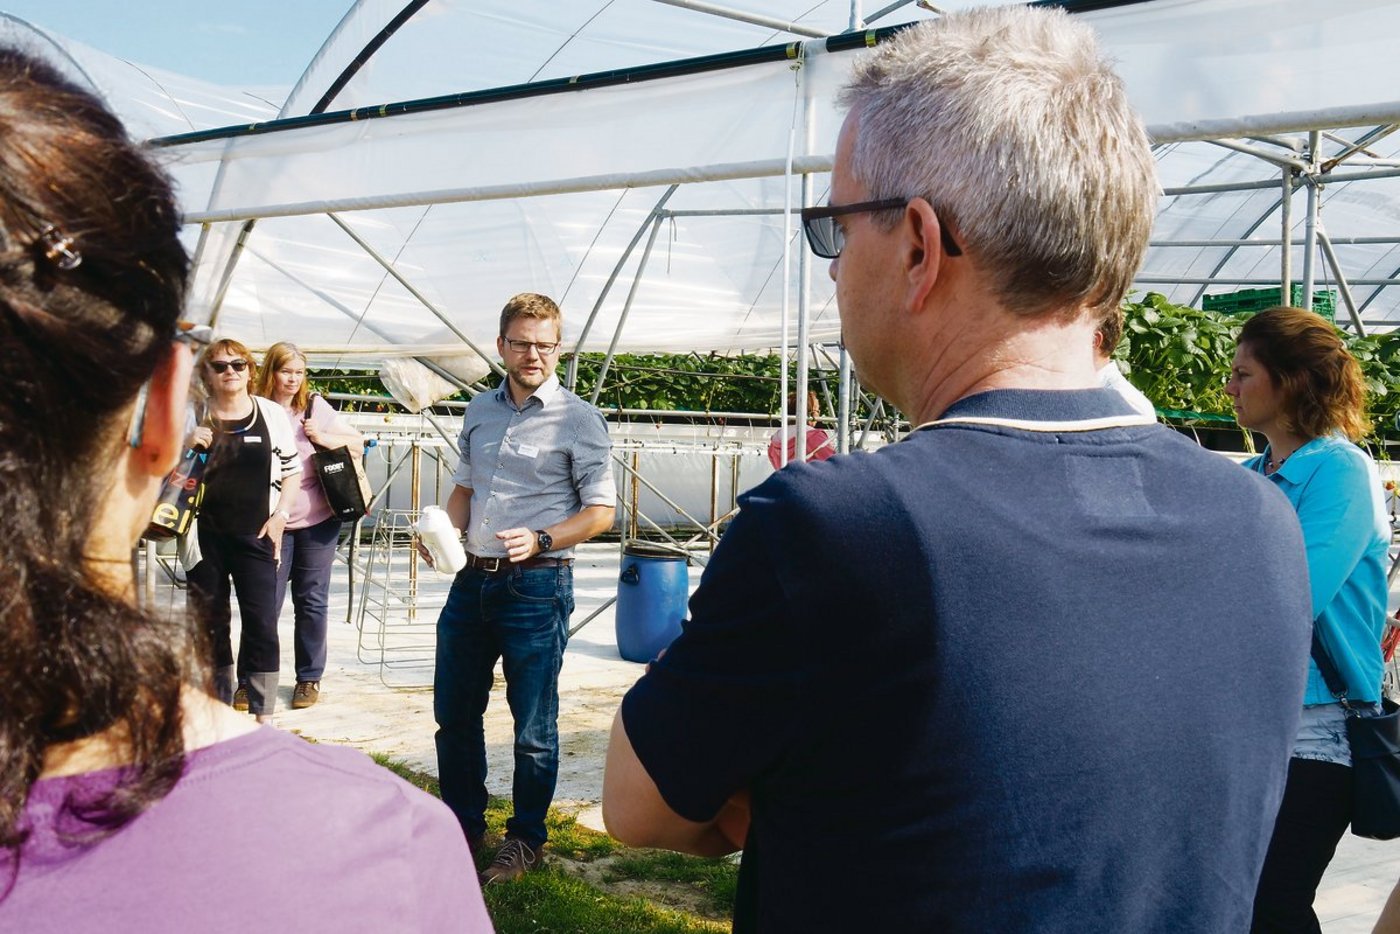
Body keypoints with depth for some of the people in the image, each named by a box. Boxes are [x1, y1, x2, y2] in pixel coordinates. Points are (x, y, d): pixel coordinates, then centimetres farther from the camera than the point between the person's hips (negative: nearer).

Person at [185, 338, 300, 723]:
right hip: (205, 535, 1)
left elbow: (291, 472, 9)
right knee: (210, 622, 9)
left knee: (262, 623, -4)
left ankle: (262, 712, 4)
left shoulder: (272, 414, 4)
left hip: (255, 534, -1)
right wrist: (186, 445, -12)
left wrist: (280, 515, -4)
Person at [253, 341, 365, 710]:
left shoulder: (315, 407, 2)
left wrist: (326, 438, -10)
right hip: (273, 522, -1)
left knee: (311, 601, 8)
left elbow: (358, 443, 7)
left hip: (317, 519, 2)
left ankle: (309, 678, 19)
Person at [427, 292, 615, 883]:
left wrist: (540, 539, -21)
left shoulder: (578, 420, -6)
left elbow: (601, 510, -7)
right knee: (453, 712, 14)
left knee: (533, 726, 4)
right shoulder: (479, 411, 11)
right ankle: (462, 826, 32)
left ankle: (526, 839, 21)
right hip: (473, 578, 6)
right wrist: (445, 531, 0)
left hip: (537, 585, -6)